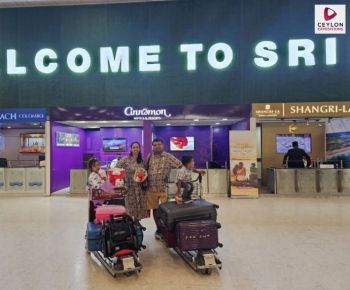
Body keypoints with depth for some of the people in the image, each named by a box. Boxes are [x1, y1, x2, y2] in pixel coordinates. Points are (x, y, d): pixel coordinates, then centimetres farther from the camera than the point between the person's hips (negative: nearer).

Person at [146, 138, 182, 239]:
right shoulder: (149, 157, 6)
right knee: (155, 209, 13)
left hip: (164, 189, -3)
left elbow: (181, 166, -8)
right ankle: (159, 229, 30)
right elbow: (145, 170, 15)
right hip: (151, 188, 3)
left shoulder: (169, 157, -4)